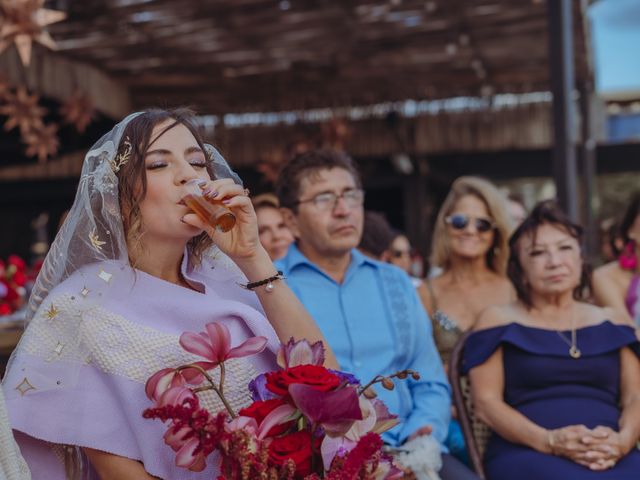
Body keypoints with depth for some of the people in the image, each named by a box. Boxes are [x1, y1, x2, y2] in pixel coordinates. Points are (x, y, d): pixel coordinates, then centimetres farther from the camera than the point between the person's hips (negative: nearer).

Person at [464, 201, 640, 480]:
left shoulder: (611, 323, 21)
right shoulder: (499, 320, 11)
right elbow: (486, 403, 2)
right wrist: (549, 441, -14)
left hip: (612, 456, 4)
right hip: (527, 454, -3)